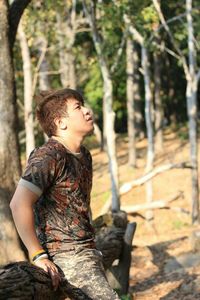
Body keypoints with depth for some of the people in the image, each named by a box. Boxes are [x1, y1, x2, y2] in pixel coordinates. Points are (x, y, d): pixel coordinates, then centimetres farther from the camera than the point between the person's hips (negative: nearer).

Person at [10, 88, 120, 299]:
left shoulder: (84, 156, 14)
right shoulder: (48, 156, -15)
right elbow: (19, 204, -24)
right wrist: (38, 256, -24)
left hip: (86, 251, 10)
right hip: (66, 256, -10)